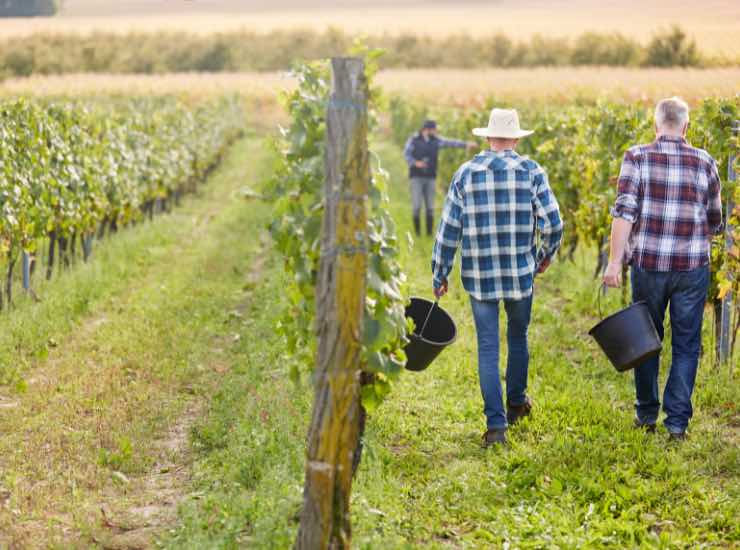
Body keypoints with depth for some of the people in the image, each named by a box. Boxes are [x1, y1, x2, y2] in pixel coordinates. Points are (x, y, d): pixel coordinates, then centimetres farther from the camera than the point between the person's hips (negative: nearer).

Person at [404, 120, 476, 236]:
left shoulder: (436, 141, 6)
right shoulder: (413, 140, -1)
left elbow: (450, 143, -1)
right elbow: (406, 154, -5)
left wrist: (466, 144, -12)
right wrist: (415, 162, -23)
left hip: (430, 178, 3)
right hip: (416, 177, -3)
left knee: (430, 207, 2)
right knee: (416, 206, -7)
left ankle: (430, 232, 8)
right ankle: (417, 232, 5)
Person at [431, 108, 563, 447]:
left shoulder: (465, 174, -1)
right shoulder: (531, 171, -4)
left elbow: (448, 230, -1)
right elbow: (552, 223, -7)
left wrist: (440, 276, 7)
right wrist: (546, 255, 13)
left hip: (479, 277, 0)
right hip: (521, 273, 0)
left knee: (488, 348, 4)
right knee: (518, 337, 22)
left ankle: (496, 424, -2)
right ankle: (516, 403, 38)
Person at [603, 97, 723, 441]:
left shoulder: (637, 157, -3)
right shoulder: (704, 163, 2)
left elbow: (624, 211, -13)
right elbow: (714, 222, 11)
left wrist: (615, 261, -13)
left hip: (648, 262, 0)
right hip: (693, 266, 0)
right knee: (686, 345, 9)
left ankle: (647, 414, 25)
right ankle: (677, 421, 8)